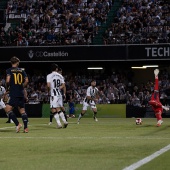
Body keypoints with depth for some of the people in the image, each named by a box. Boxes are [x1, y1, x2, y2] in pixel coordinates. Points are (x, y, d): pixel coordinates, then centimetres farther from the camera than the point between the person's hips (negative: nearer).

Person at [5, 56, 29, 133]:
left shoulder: (9, 70, -1)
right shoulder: (22, 70, 10)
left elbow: (8, 81, -14)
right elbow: (26, 81, 4)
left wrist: (7, 88, 4)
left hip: (13, 93, -5)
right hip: (21, 93, 5)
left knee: (8, 109, -4)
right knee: (22, 110, 10)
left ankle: (17, 124, -18)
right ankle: (26, 128, 4)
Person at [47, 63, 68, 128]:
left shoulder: (49, 76, -6)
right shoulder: (60, 76, 9)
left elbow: (48, 85, -15)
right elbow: (63, 85, 8)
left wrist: (49, 91, 2)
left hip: (53, 94, -5)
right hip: (59, 94, 5)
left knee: (53, 109, -2)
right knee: (58, 109, 17)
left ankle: (59, 124, -9)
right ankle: (64, 121, 8)